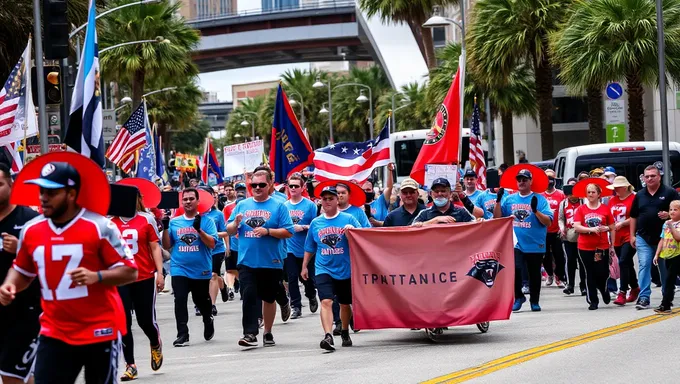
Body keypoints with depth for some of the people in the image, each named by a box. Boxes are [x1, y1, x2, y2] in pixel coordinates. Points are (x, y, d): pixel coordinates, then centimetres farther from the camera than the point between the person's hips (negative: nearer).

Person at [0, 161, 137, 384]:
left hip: (101, 330, -4)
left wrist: (96, 276, -27)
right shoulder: (31, 230, 3)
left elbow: (129, 271, -10)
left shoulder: (99, 227, -12)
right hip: (54, 333, 4)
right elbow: (22, 271, 19)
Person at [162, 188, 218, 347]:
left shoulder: (206, 221, -2)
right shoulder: (174, 222, 6)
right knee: (180, 300, -14)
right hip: (179, 269, 1)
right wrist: (165, 228, -8)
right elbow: (167, 246, 6)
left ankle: (208, 320, 44)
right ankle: (182, 335, -13)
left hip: (201, 270, -1)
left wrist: (199, 229, -25)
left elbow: (212, 244, -12)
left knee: (201, 301, 13)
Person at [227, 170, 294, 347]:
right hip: (247, 261, 1)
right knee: (248, 296, -13)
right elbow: (229, 230, 13)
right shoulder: (242, 205, 10)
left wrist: (268, 231, -18)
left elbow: (289, 232, -6)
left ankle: (268, 333, 25)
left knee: (269, 298, 12)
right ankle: (250, 334, -15)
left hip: (271, 262, -1)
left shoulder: (278, 206, 0)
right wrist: (235, 223, -9)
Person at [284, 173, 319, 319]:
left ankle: (311, 296, 38)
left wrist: (303, 227, -18)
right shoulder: (284, 206, 5)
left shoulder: (310, 205, -4)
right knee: (292, 278, 0)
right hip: (289, 248, 2)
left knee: (307, 277, 9)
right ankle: (296, 307, 7)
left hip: (306, 248, -2)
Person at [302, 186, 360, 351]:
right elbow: (309, 248, 16)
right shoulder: (315, 223, 7)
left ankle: (345, 333, 37)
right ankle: (328, 336, -29)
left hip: (346, 269, 0)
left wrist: (353, 230, -21)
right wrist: (304, 266, 16)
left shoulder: (348, 219, 1)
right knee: (326, 302, -19)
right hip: (324, 269, 0)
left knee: (345, 303, 15)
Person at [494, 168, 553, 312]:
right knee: (514, 268, -18)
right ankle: (518, 297, 2)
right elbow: (497, 217, 5)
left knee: (534, 274, 11)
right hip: (515, 243, 1)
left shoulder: (539, 199, -3)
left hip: (535, 245, -1)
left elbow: (548, 222, -11)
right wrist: (498, 200, -7)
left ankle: (534, 301, 27)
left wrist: (536, 211, -26)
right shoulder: (509, 199, 8)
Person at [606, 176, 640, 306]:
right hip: (617, 238, 7)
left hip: (629, 237, -7)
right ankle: (635, 288, 33)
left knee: (623, 262, -16)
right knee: (627, 264, 16)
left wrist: (622, 224, -17)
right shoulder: (612, 200, 12)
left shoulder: (633, 198, -9)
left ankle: (622, 293, -17)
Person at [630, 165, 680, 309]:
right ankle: (644, 297, -10)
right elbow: (633, 216, 16)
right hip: (643, 238, 2)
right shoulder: (639, 195, 11)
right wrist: (632, 235, 9)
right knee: (644, 266, -7)